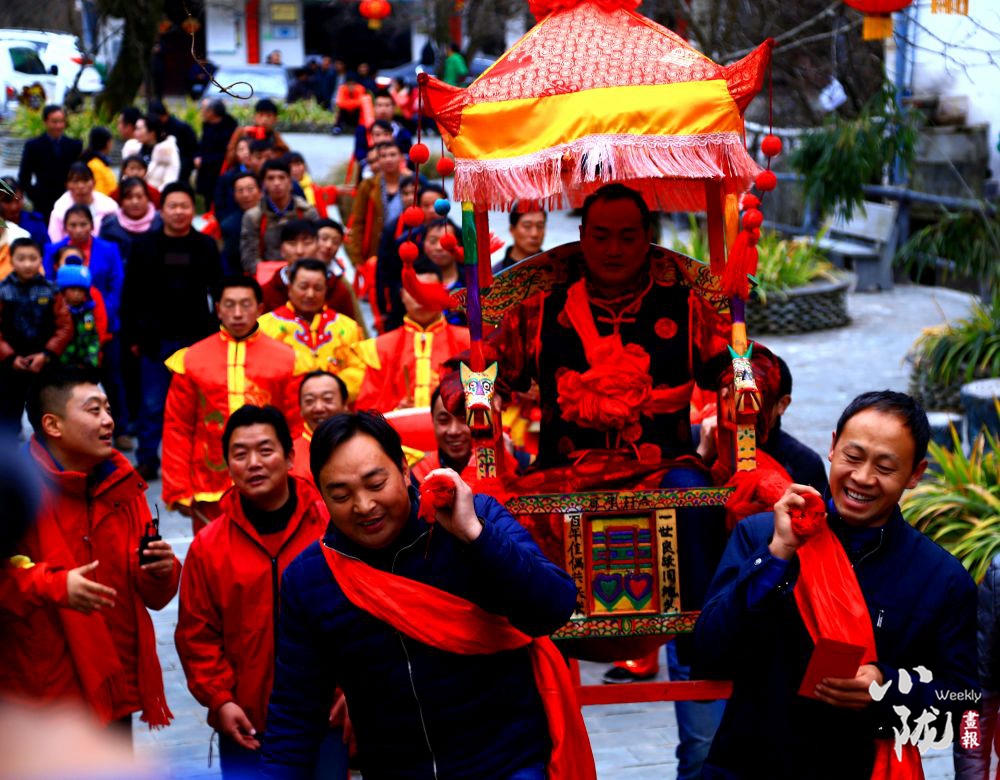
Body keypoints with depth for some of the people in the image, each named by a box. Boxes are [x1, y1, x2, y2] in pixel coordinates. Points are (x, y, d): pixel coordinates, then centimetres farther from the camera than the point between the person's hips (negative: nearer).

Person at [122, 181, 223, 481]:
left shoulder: (206, 246, 4)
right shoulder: (145, 245, 2)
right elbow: (130, 293, 3)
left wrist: (216, 332, 1)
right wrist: (132, 335, -1)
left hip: (196, 339, 1)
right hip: (155, 338, 0)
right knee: (152, 403, 2)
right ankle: (147, 460, 11)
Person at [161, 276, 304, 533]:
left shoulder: (286, 360, 2)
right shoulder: (191, 360, 3)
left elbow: (297, 428, 4)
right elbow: (178, 430, 5)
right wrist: (178, 490, 0)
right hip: (209, 494, 1)